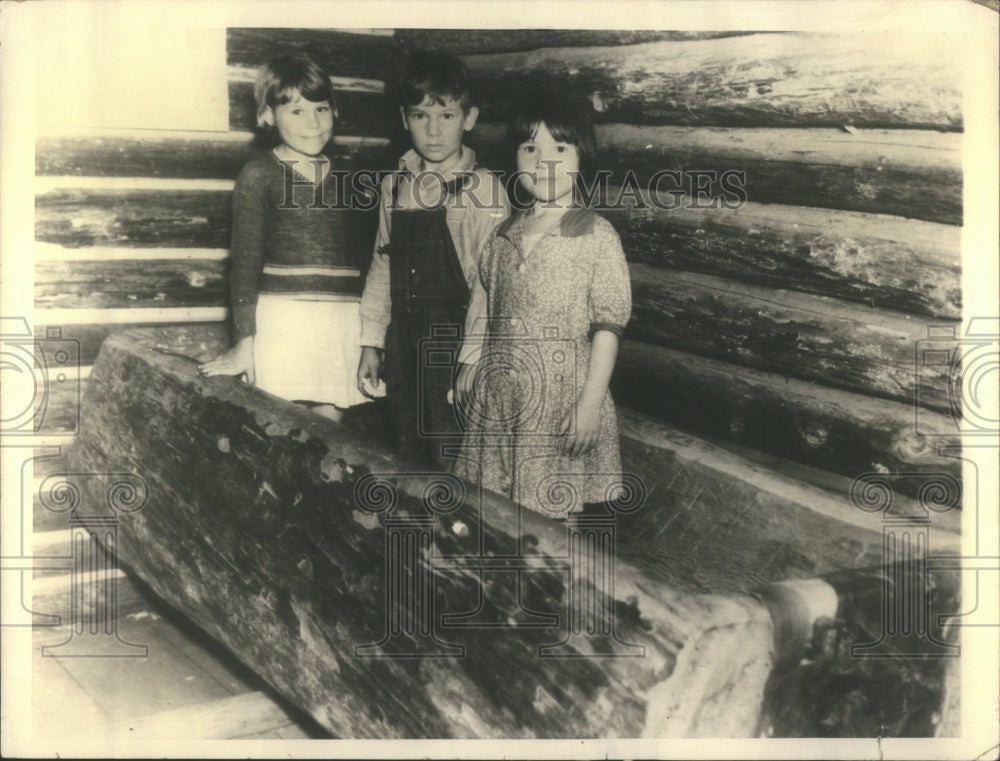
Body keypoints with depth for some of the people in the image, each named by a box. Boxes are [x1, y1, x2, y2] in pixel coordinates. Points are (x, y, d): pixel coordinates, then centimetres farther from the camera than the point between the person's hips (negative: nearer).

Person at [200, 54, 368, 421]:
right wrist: (244, 344, -6)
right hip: (283, 317, -4)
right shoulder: (259, 175, -1)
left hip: (343, 318, 4)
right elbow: (245, 262, -2)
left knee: (330, 418, 0)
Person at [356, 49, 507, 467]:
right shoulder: (395, 186, 6)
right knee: (410, 459, 15)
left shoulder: (484, 190, -10)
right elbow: (382, 265, 11)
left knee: (454, 465, 2)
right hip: (403, 344, 5)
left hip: (454, 343, -5)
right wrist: (371, 343, 9)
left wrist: (473, 358, -16)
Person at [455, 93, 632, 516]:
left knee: (558, 512, -2)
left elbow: (608, 325, -9)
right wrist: (469, 368, 14)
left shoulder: (596, 235, -7)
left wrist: (591, 401, -13)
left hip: (562, 399, -5)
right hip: (498, 396, 5)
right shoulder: (503, 235, 9)